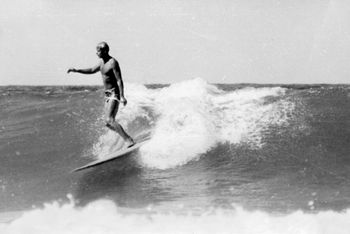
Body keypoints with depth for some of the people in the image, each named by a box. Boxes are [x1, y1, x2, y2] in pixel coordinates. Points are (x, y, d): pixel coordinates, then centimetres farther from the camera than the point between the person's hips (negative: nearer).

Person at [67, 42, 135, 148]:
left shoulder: (113, 62, -15)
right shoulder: (102, 62, 11)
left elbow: (119, 80, -19)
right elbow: (92, 70, 25)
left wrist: (122, 96, -26)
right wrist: (77, 70, 16)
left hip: (114, 94, -10)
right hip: (108, 95, 10)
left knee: (109, 120, -21)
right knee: (109, 123, 8)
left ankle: (129, 141, -22)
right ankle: (128, 138, 15)